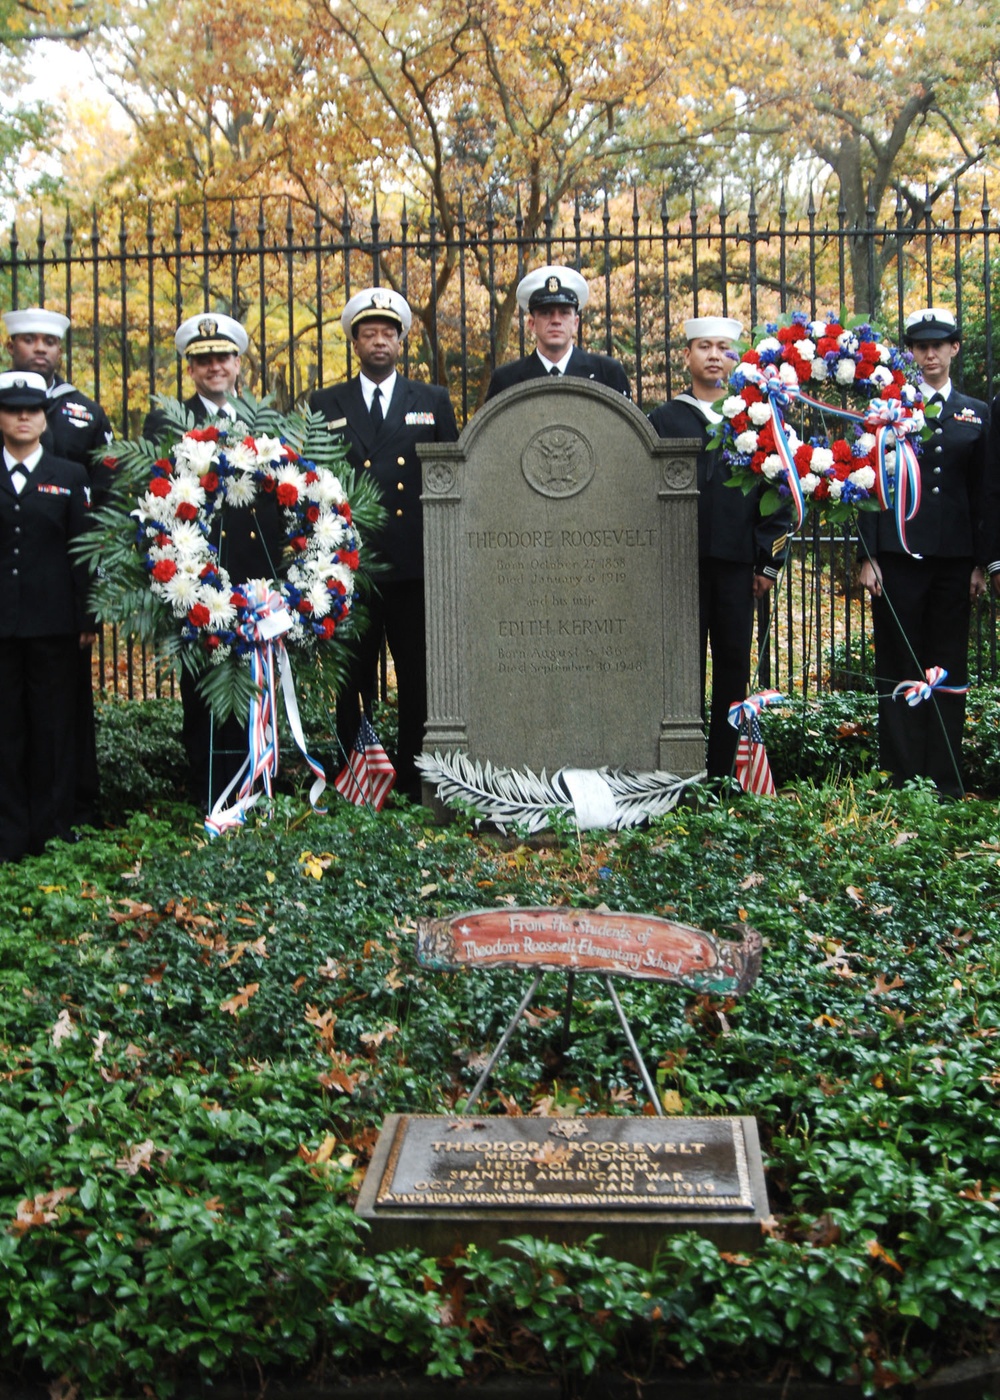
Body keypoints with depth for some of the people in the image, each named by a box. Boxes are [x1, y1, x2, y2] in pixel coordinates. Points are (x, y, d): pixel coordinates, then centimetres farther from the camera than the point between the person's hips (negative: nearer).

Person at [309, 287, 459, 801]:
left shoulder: (434, 402, 12)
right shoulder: (325, 406, 12)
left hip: (415, 564, 0)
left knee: (418, 681, 3)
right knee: (352, 682, 4)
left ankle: (414, 783, 11)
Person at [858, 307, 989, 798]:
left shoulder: (976, 414, 13)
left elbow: (981, 493, 11)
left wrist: (980, 563, 5)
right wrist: (867, 556, -5)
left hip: (953, 559, 3)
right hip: (898, 555, -3)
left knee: (949, 670, 5)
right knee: (899, 670, 1)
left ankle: (946, 785, 11)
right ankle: (903, 782, 6)